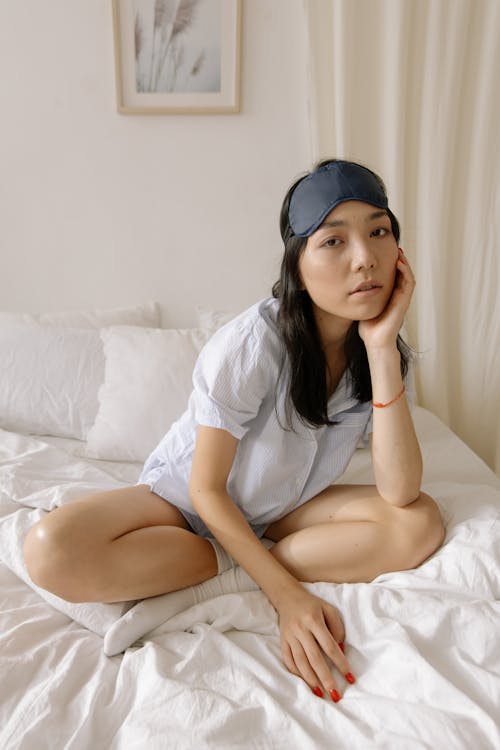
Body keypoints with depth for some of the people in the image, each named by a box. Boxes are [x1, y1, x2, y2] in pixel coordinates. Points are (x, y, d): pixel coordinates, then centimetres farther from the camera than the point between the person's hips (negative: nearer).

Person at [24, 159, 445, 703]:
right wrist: (287, 595, -26)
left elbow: (400, 493, -23)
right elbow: (207, 489, -19)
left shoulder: (380, 349, -13)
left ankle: (237, 567, -17)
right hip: (185, 497, -3)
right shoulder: (252, 343, -28)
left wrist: (383, 349, -30)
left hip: (284, 507, 4)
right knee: (51, 551, -30)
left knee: (420, 524, -22)